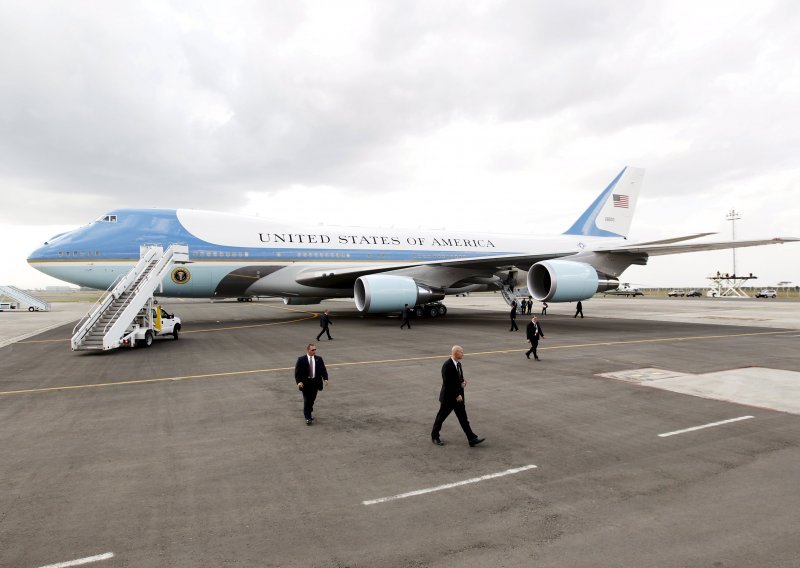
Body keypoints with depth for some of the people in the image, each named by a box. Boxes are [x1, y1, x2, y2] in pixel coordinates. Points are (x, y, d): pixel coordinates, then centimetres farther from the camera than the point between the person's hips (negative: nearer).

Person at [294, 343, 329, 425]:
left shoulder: (319, 359, 3)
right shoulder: (301, 359, -6)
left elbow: (323, 370, 4)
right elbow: (297, 372, -6)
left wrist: (325, 378, -12)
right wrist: (299, 381, -19)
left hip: (315, 382, 3)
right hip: (305, 383, -3)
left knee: (312, 399, 12)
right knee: (307, 400, -3)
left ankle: (309, 411, 37)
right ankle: (308, 418, 5)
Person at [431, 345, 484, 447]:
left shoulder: (458, 364, 6)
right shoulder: (447, 365, -21)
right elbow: (447, 383, -23)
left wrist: (462, 383, -5)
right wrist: (457, 395, -21)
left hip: (458, 397, 8)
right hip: (448, 397, -8)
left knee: (463, 418, 7)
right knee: (441, 417, 8)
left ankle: (472, 439, 8)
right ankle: (434, 437, 25)